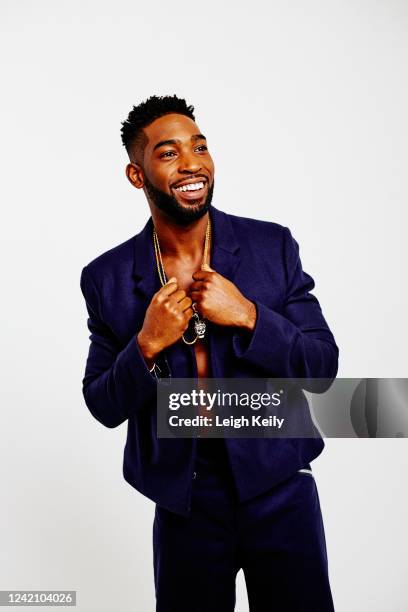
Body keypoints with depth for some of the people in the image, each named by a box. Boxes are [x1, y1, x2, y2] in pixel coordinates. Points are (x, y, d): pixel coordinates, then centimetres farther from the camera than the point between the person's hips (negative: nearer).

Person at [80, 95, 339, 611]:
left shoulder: (273, 245, -7)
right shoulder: (108, 278, -5)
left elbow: (324, 366, -6)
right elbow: (104, 408, -2)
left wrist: (247, 316, -21)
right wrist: (147, 345, -20)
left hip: (280, 490, 0)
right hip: (183, 504, 0)